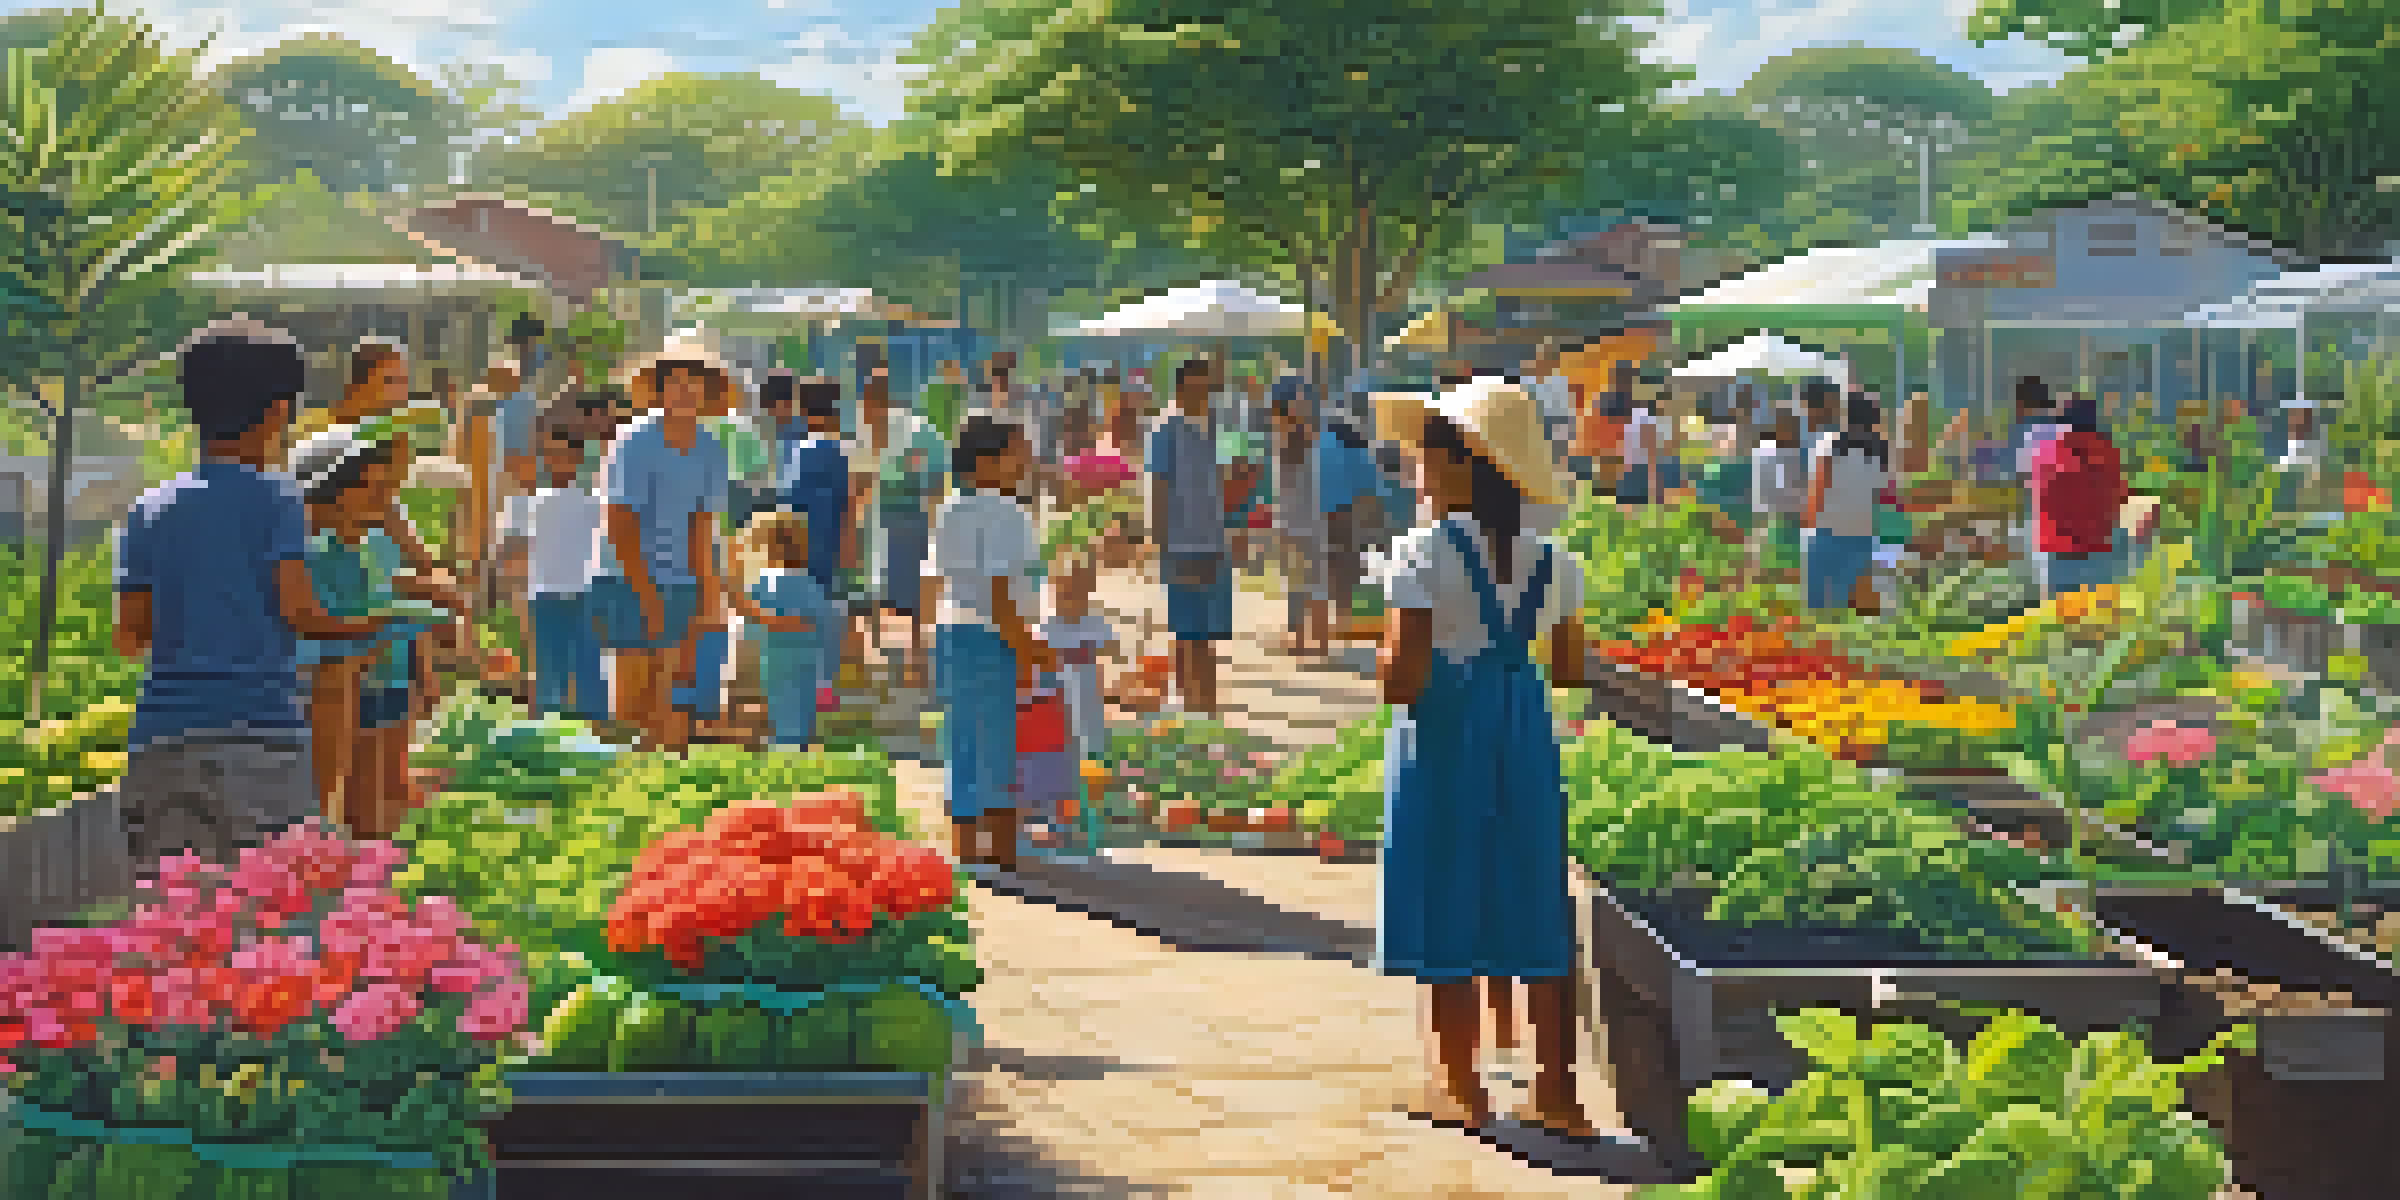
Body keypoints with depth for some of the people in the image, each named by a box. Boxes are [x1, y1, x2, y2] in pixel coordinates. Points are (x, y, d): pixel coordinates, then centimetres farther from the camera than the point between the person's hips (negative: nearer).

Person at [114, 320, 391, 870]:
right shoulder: (274, 498, 0)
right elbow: (297, 609, -8)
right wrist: (360, 629, 9)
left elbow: (128, 635, 9)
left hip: (161, 742, 4)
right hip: (260, 734, -4)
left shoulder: (149, 510, 12)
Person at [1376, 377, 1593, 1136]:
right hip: (1524, 737, 5)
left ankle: (1461, 1088, 15)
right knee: (1536, 912, 11)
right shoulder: (1550, 561, 2)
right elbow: (1572, 672, 8)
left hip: (1443, 738, -5)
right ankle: (1556, 1093, 16)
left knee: (1448, 912, 7)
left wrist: (1382, 660, 1)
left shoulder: (1423, 554, -15)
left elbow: (1402, 677, -21)